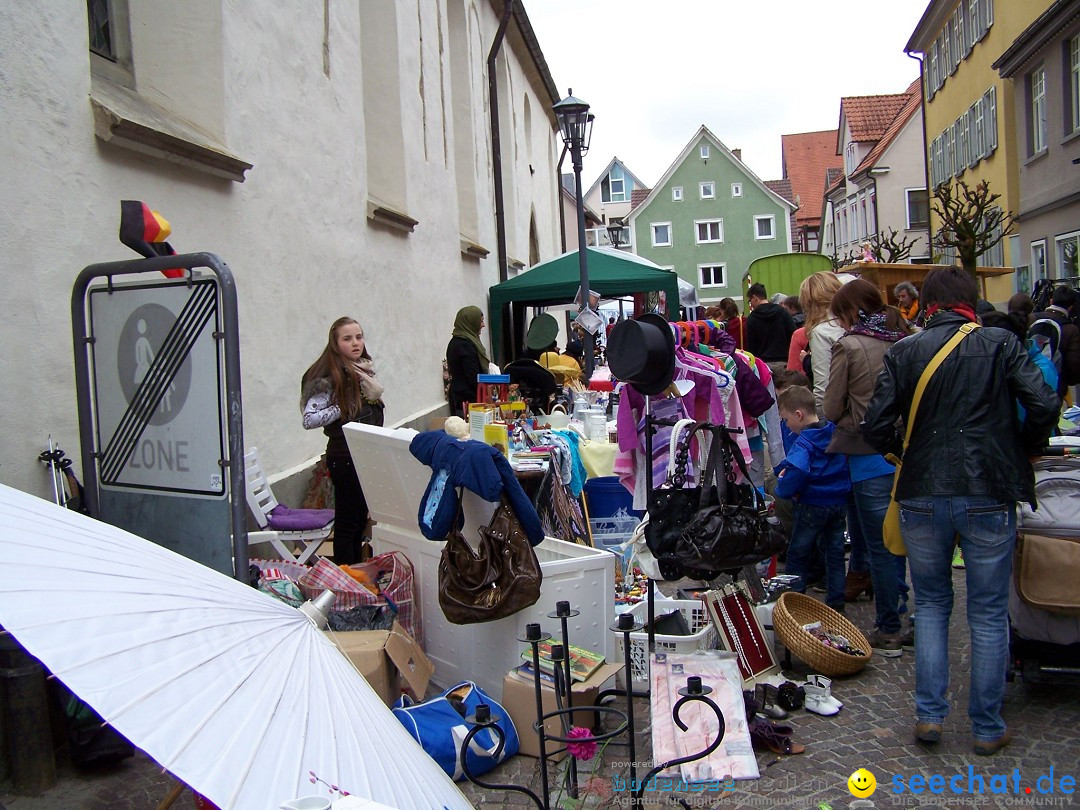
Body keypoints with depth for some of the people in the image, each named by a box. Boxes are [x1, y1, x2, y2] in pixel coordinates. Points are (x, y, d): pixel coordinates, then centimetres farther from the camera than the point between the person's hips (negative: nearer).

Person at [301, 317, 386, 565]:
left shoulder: (365, 370, 8)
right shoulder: (330, 376, -15)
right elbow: (310, 419, -23)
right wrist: (343, 409, -19)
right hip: (345, 457, -8)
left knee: (361, 517, 16)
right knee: (347, 521, 2)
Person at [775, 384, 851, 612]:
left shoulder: (804, 443, -20)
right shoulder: (835, 433, 3)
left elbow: (797, 472, -36)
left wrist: (783, 489, -17)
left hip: (812, 505, -7)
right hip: (839, 503, 7)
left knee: (797, 555, 7)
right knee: (835, 554, 15)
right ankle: (836, 605, 22)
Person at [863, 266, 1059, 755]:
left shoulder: (903, 352, 0)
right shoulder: (1001, 345, 0)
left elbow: (876, 426, -7)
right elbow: (1044, 406, -11)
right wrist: (1023, 452, 7)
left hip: (922, 498, 1)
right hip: (989, 497, -1)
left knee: (931, 605, 17)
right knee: (988, 614, 11)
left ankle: (929, 714, 17)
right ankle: (987, 728, 21)